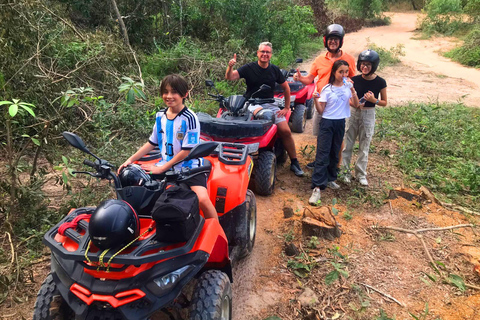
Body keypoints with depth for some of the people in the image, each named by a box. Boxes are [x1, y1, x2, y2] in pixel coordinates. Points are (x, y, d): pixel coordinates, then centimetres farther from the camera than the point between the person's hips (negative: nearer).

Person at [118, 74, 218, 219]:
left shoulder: (189, 118, -13)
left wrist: (162, 168, -15)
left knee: (203, 199, -28)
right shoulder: (160, 116, 7)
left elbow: (187, 151, -15)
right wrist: (130, 160, 7)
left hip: (189, 167, -6)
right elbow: (152, 143, 15)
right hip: (165, 166, 6)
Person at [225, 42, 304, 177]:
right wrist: (230, 66, -34)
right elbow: (229, 77, -13)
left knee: (286, 131, -8)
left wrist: (287, 108, 10)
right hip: (252, 103, -3)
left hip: (270, 104, 4)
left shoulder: (275, 70, 8)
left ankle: (294, 163, 9)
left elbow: (286, 88, 17)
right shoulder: (249, 68, -2)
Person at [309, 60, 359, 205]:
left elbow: (356, 105, -5)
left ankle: (330, 179, 29)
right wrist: (315, 99, -23)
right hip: (327, 123, -4)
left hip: (340, 123, 4)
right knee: (322, 155, -9)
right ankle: (317, 187, -12)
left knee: (334, 154, 13)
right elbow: (320, 110, -6)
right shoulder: (327, 89, -5)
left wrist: (352, 90, -16)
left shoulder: (347, 87, 5)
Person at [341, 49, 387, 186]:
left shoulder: (380, 82, -8)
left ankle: (361, 174, 21)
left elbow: (384, 102, 0)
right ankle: (345, 171, 17)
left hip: (369, 115, -1)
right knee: (347, 144, 4)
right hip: (354, 113, 1)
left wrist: (374, 100, -20)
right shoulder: (355, 80, -4)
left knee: (364, 147, 8)